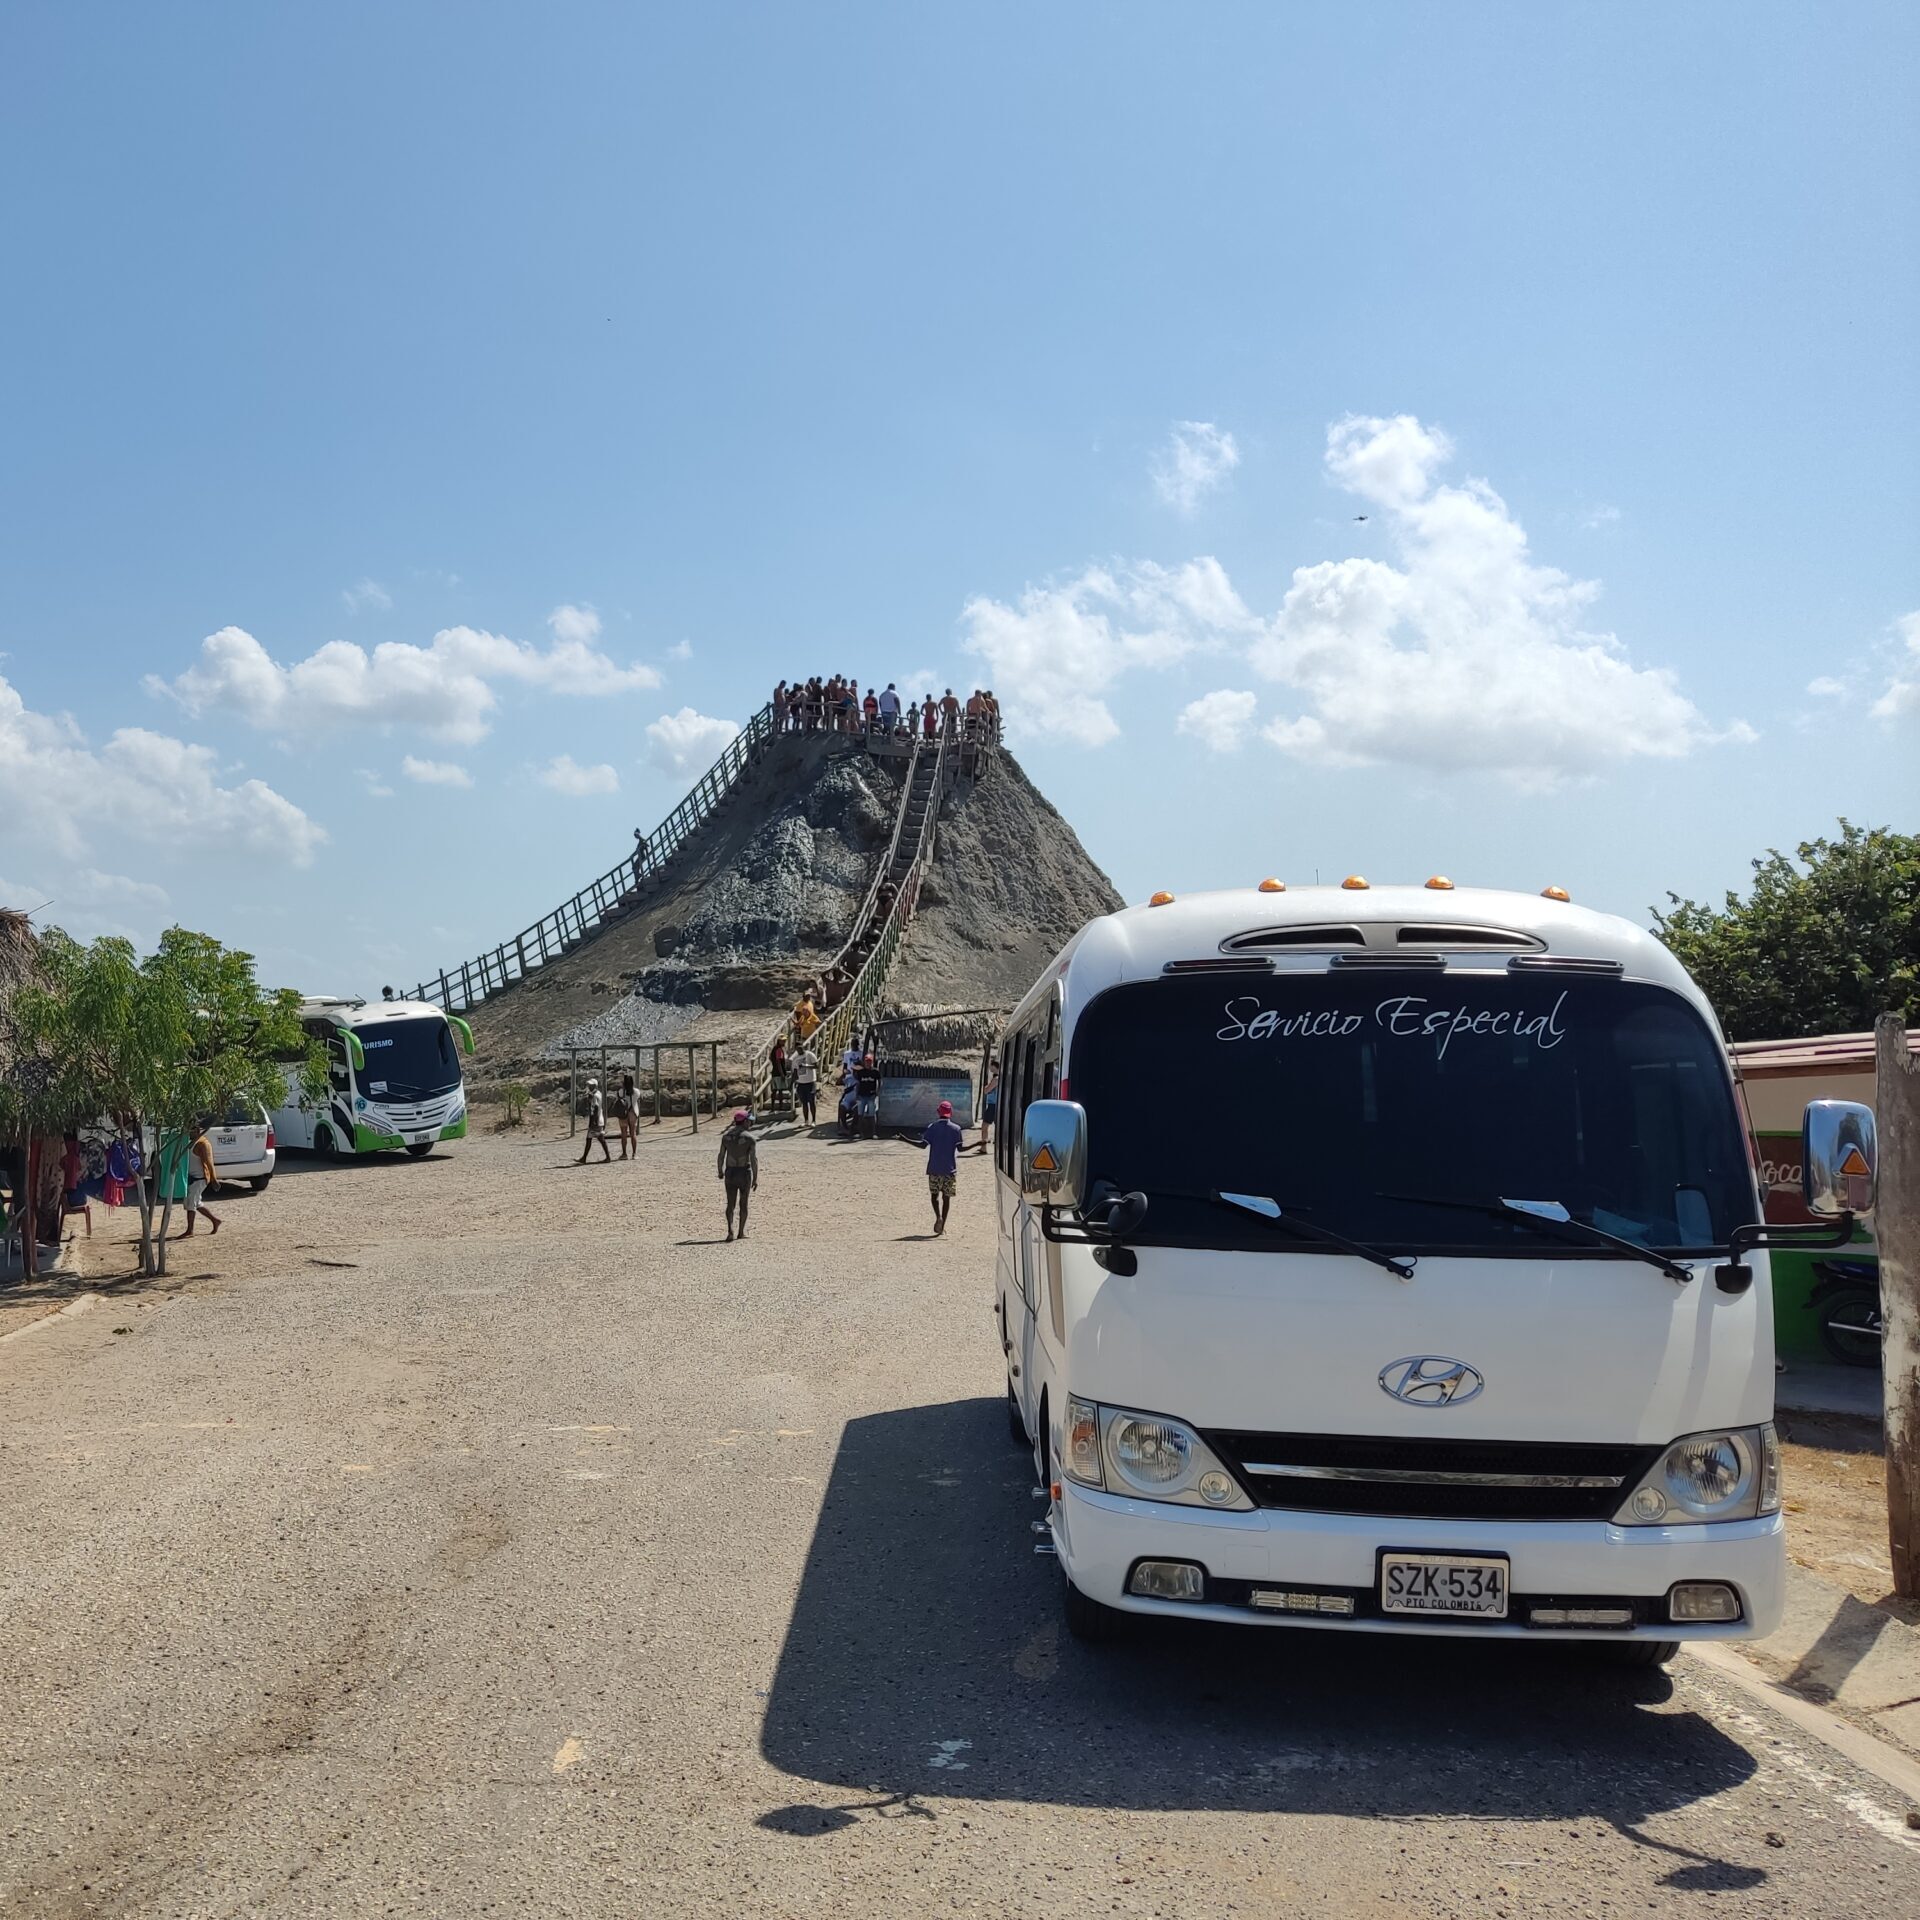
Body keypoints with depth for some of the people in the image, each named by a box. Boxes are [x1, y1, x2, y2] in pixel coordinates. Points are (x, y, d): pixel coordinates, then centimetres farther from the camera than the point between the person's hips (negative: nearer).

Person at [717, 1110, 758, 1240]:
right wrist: (756, 1178, -11)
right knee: (743, 1203, 13)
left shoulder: (726, 1136, 1)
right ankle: (741, 1232, 18)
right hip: (744, 1173, -3)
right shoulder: (749, 1138, -11)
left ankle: (730, 1231, -12)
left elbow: (721, 1155, 5)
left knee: (730, 1204, 5)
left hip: (730, 1172, 3)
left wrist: (720, 1171, 19)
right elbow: (754, 1158, -15)